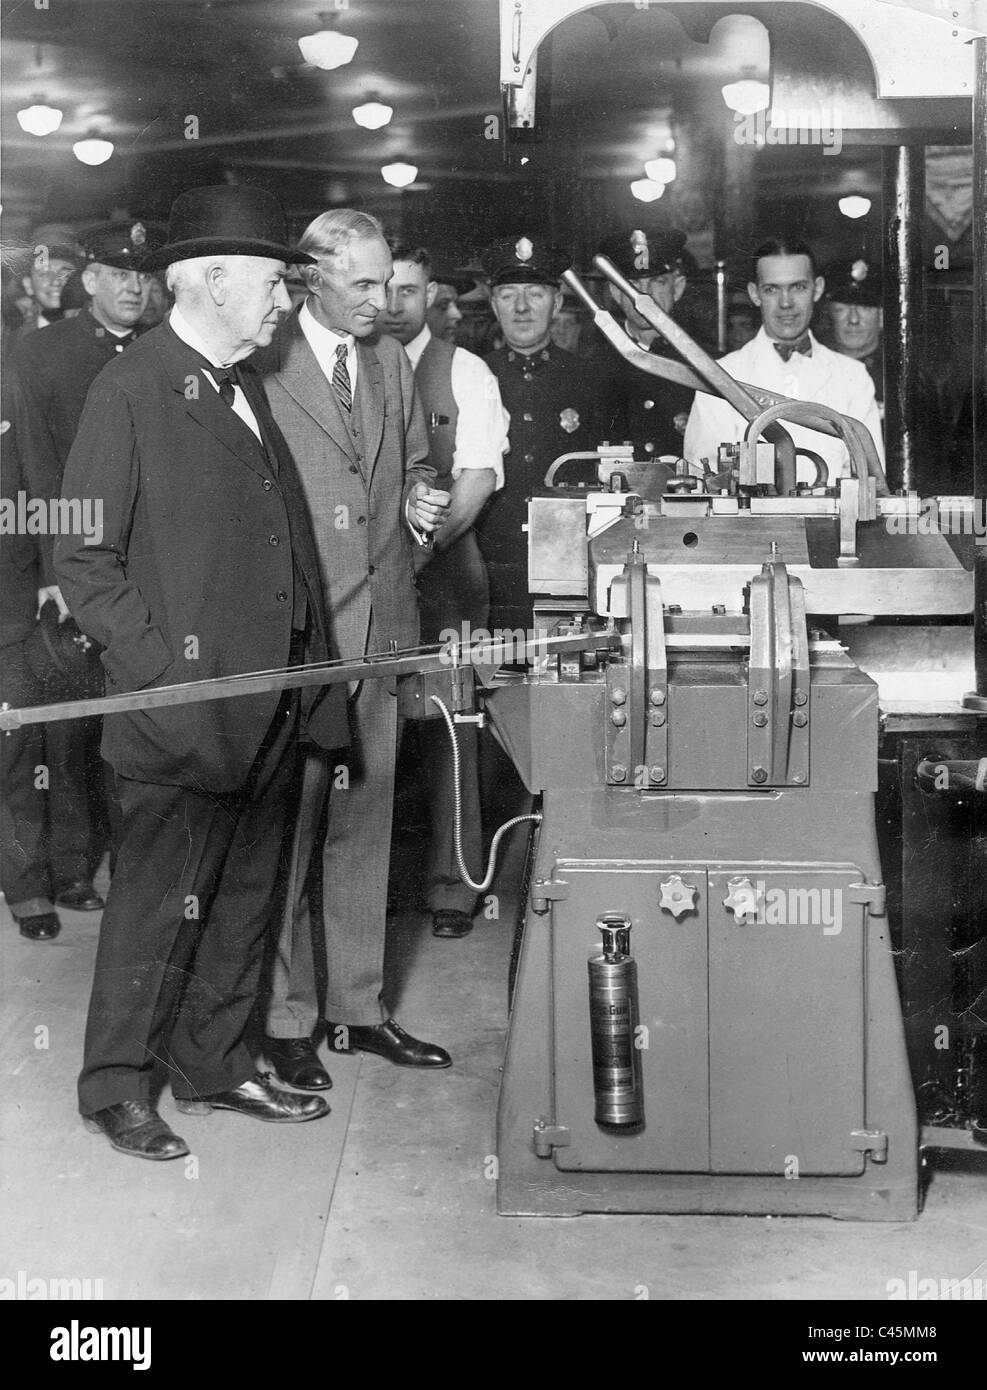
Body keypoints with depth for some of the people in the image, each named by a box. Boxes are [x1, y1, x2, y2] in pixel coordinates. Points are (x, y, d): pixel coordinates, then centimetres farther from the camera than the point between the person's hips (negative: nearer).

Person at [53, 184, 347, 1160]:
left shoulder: (248, 386, 14)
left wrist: (309, 672, 9)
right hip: (184, 708, -7)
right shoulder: (129, 391, -9)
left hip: (269, 707, 8)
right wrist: (162, 672, -16)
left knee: (243, 897, 15)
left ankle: (214, 1066, 30)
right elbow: (83, 560, -11)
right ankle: (116, 1088, 19)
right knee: (158, 903, 3)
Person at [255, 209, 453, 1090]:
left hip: (382, 623, 6)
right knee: (290, 827, -1)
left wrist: (421, 502, 2)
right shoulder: (261, 365, -8)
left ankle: (358, 1007, 24)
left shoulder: (392, 361, 12)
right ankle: (285, 1020, 12)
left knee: (366, 824, 13)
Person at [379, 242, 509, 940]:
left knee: (448, 725, -4)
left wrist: (426, 542, -19)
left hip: (444, 565, -2)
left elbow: (478, 478, -5)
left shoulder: (466, 373, 4)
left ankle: (452, 883, 5)